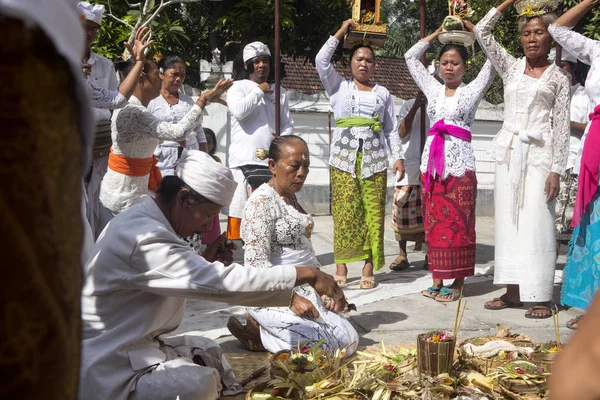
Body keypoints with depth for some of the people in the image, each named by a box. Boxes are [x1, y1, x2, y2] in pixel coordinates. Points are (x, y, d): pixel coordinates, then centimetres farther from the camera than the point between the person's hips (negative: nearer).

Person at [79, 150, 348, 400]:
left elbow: (177, 282, 21)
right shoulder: (145, 238, -24)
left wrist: (205, 263, 3)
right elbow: (222, 283, -30)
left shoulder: (142, 221, 9)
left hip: (128, 344, 11)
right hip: (106, 367, -11)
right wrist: (307, 275, -26)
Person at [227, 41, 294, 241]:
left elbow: (288, 123, 16)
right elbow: (239, 111, -15)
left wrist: (283, 138, -6)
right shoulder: (239, 87, 5)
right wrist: (259, 91, -4)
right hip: (245, 160, -4)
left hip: (273, 159, 4)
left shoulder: (279, 91, 19)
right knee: (243, 207, -7)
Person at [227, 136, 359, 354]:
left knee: (350, 339, -1)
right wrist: (291, 298, -23)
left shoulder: (295, 200, 15)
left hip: (304, 292, 9)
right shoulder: (262, 201, -14)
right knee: (329, 344, -21)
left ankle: (265, 328, 6)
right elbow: (256, 262, -20)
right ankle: (257, 330, -3)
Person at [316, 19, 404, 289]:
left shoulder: (382, 93, 15)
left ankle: (369, 269, -1)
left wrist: (398, 157, 2)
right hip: (343, 158, -1)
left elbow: (391, 129, 13)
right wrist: (341, 31, 1)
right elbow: (321, 61, -3)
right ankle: (341, 266, 0)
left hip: (374, 159, 1)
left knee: (373, 213, -3)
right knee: (344, 212, -5)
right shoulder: (339, 86, 11)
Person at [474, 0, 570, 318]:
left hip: (539, 153, -4)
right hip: (509, 151, 4)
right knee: (507, 221, 5)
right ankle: (512, 291, 12)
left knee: (537, 223, -6)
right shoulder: (511, 68, 12)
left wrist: (556, 169, -8)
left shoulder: (559, 77, 4)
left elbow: (562, 126, 0)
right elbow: (482, 31, 8)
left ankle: (540, 296, 0)